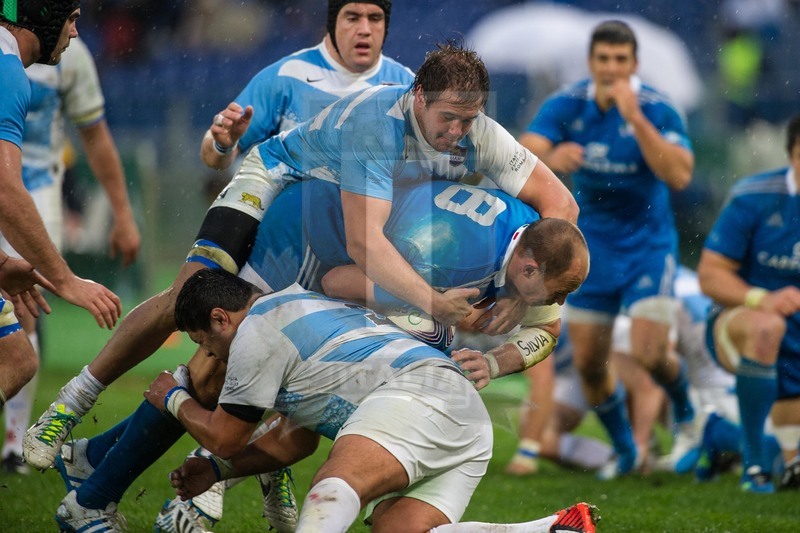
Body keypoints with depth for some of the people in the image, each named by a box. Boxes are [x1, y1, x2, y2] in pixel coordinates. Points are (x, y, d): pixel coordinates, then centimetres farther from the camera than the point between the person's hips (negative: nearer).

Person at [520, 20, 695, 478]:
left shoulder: (657, 110, -17)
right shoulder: (566, 105, -9)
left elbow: (679, 176, -29)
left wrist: (636, 118, -37)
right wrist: (551, 158, -45)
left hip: (648, 246, -3)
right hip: (593, 247, 3)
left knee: (649, 353, -15)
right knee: (589, 362, 2)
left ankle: (685, 409, 19)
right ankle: (625, 449, 26)